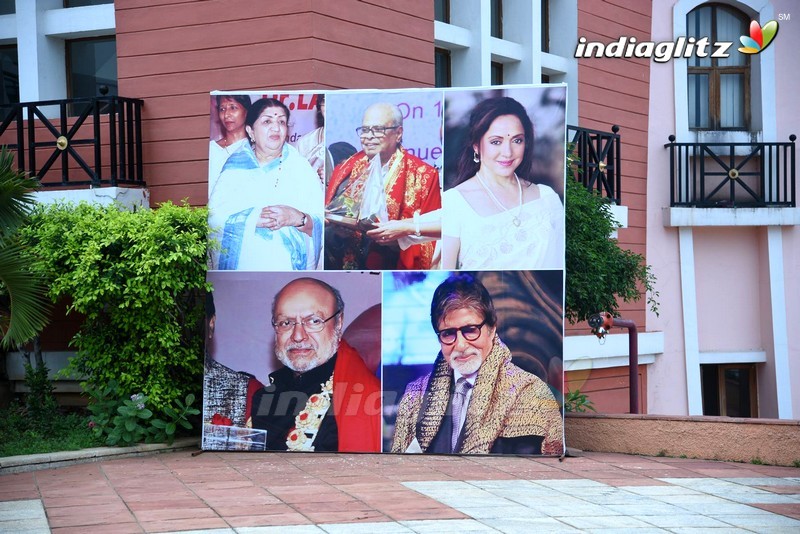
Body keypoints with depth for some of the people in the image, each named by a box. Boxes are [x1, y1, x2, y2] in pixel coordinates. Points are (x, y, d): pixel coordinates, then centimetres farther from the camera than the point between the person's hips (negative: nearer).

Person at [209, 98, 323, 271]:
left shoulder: (300, 167, 2)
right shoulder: (235, 166, 1)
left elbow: (323, 224, -6)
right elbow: (213, 217, -12)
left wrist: (298, 219, -25)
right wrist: (253, 219, -25)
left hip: (292, 266, 0)